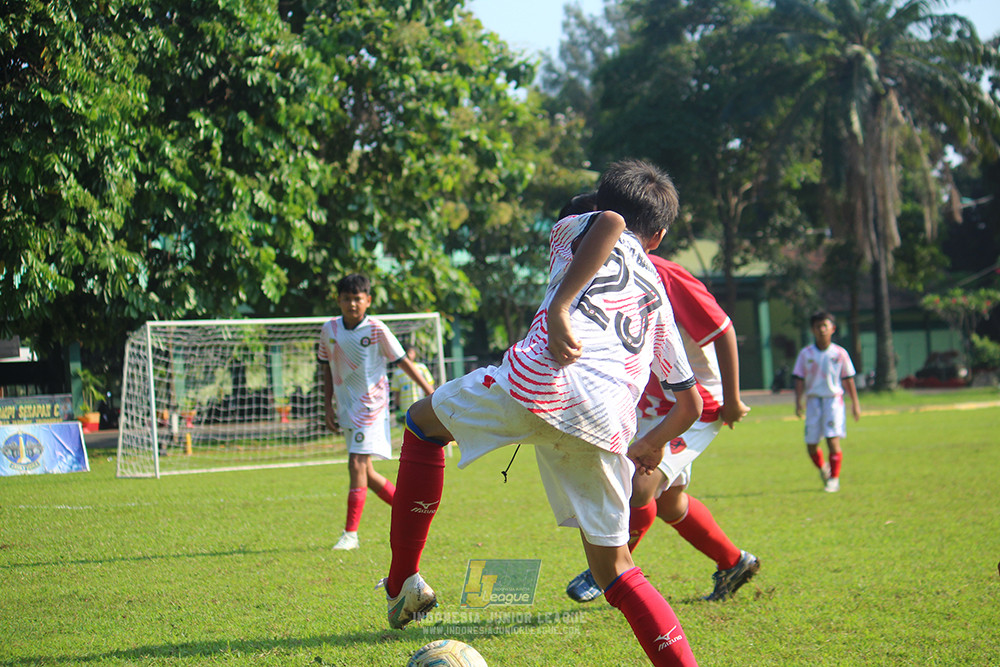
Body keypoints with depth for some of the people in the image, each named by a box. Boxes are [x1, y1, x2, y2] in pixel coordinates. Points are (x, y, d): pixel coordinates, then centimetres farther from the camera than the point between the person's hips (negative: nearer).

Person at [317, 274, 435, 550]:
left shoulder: (376, 329, -9)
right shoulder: (329, 330, 4)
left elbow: (402, 360, -1)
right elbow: (327, 369, 14)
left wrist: (429, 390, -2)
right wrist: (328, 407, 9)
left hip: (371, 405, -6)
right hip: (346, 408, 6)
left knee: (357, 464, -16)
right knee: (365, 474, 8)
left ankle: (350, 534, -13)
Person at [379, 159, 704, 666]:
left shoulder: (575, 230, 24)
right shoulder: (657, 298, 34)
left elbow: (610, 222, -4)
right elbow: (690, 403, 35)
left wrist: (560, 307, -12)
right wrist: (652, 446, 55)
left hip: (542, 380, -4)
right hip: (607, 428, 4)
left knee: (423, 420, 24)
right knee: (614, 570, 14)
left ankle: (404, 581, 15)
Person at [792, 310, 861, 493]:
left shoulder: (840, 353, 1)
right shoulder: (806, 354, 3)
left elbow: (848, 380, 6)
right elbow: (800, 380, 3)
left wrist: (855, 403, 4)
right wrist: (798, 402, -7)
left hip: (833, 399, -2)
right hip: (813, 400, 2)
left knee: (833, 439, -13)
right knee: (811, 445, 3)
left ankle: (834, 478, -3)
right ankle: (823, 468, 32)